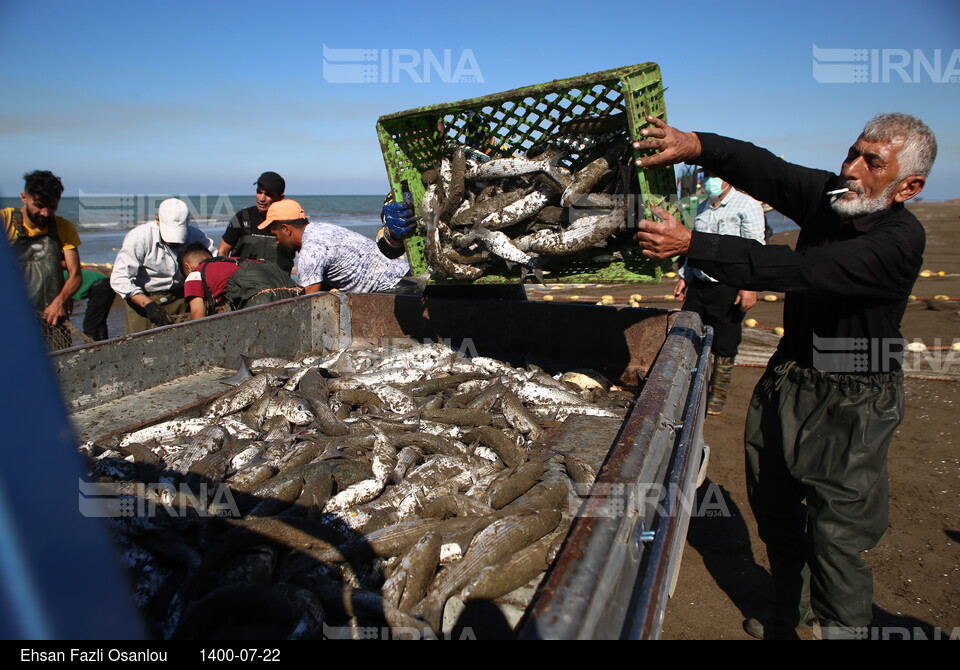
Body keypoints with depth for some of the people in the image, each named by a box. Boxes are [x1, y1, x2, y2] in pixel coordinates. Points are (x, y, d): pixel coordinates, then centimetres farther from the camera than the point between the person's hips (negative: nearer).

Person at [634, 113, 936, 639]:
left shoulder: (900, 240, -23)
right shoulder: (828, 196, -4)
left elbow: (795, 271, -34)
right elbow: (766, 170, -15)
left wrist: (692, 244, -38)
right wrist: (697, 145, -35)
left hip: (851, 404, -6)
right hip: (788, 378, 7)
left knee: (835, 533, -1)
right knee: (773, 503, 17)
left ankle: (841, 626, 25)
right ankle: (793, 607, 40)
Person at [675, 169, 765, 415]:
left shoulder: (746, 205, -6)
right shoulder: (702, 208, 16)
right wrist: (684, 276, 19)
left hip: (728, 288, -6)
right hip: (698, 285, 6)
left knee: (724, 346, 4)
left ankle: (718, 395, 20)